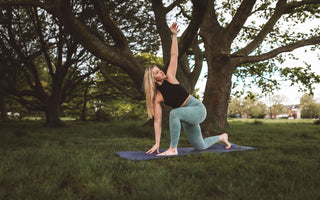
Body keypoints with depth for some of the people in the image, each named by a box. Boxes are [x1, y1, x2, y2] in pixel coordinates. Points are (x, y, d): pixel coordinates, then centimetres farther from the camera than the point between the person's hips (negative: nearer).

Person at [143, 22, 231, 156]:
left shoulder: (169, 77, -6)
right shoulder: (157, 97, -5)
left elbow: (174, 56, -7)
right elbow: (157, 121, -7)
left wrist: (174, 35, -18)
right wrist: (157, 144, -10)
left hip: (198, 109, -4)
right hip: (187, 115, 4)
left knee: (174, 113, -35)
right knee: (200, 146, 17)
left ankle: (173, 149, -23)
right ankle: (221, 137, 48)